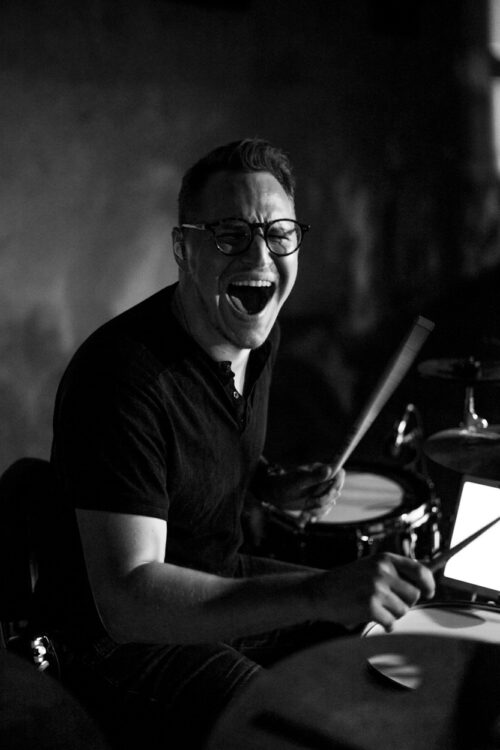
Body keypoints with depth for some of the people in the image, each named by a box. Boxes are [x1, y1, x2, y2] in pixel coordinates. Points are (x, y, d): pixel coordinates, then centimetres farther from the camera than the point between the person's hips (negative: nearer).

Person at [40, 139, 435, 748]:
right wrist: (320, 593, -44)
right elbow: (126, 599, -35)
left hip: (229, 586, 8)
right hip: (128, 633, -8)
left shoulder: (256, 333, -2)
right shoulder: (122, 376, -30)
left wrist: (275, 486, -4)